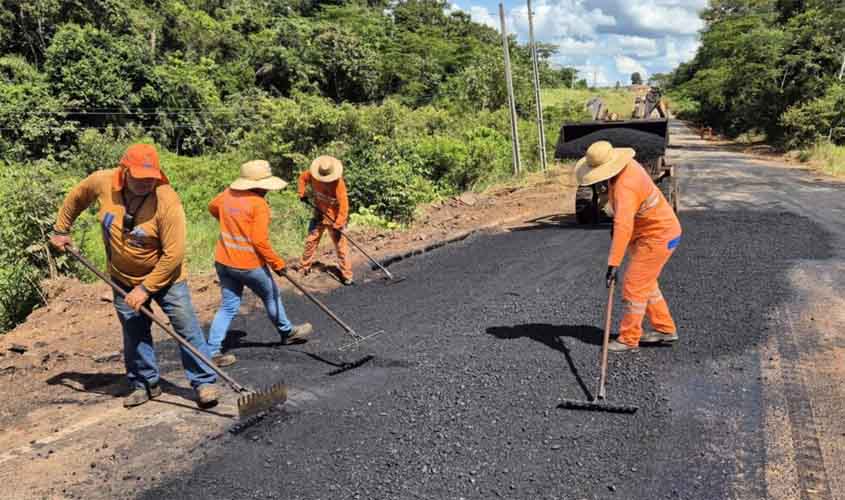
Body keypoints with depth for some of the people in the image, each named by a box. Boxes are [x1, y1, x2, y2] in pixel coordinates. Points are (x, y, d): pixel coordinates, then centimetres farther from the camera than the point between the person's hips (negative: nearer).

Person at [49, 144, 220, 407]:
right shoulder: (102, 182, -16)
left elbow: (174, 254, -26)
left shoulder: (167, 200, -29)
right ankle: (145, 385, 29)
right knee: (134, 335, 13)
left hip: (166, 275, -4)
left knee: (187, 329, -6)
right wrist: (61, 230, 14)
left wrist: (146, 288, -22)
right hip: (124, 279, 4)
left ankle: (205, 382, 5)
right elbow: (76, 198, 9)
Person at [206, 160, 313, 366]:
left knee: (228, 306, 14)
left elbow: (212, 206, 23)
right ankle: (287, 332, 38)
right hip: (249, 264, -6)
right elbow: (260, 241, -22)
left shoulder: (228, 194, 2)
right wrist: (277, 264, -12)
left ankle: (212, 351, 8)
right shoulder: (259, 204, -19)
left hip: (223, 261, 6)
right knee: (271, 296, 18)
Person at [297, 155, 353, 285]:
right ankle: (303, 268, 33)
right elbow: (302, 177, 10)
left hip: (334, 217, -5)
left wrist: (338, 225, -30)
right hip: (319, 214, 5)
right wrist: (302, 194, 1)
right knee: (311, 241, 15)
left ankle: (346, 276, 6)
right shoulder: (313, 175, -13)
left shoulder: (338, 183, -28)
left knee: (341, 246, -2)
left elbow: (344, 205, -28)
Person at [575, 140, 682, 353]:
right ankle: (665, 329, 28)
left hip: (657, 238, -10)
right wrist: (618, 221, 20)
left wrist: (613, 264, -48)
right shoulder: (628, 165, -3)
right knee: (645, 284, 18)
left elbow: (623, 228, -44)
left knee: (633, 287, -6)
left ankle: (629, 339, 5)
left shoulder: (624, 187, -33)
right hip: (656, 232, 10)